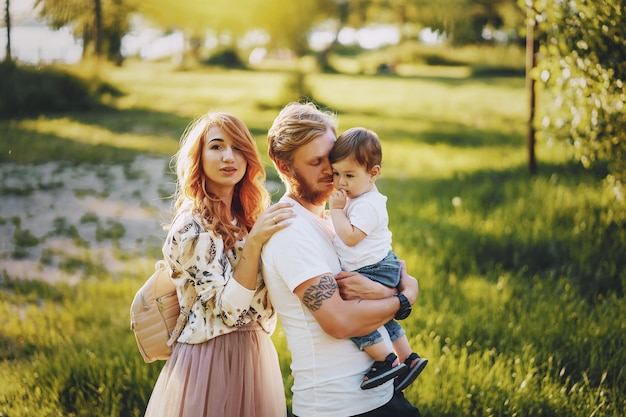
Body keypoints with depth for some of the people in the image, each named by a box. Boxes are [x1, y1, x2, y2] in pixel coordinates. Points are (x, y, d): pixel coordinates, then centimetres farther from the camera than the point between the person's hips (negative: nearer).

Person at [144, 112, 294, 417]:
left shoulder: (248, 217, 7)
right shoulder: (192, 227, -16)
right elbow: (226, 310, -19)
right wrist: (254, 242, -25)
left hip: (254, 354, 7)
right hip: (212, 361, -7)